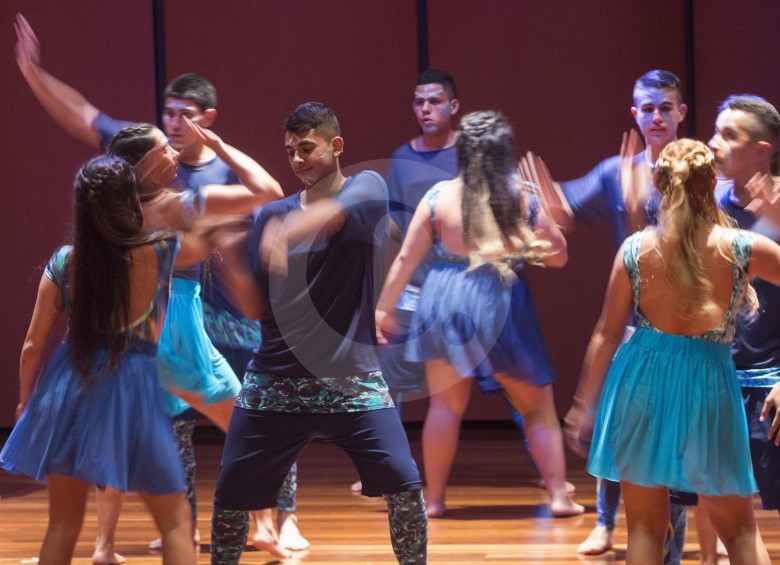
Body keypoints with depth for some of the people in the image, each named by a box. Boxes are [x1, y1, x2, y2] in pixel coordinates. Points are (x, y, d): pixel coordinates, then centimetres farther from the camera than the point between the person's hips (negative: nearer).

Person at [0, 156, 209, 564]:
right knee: (175, 523, 9)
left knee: (63, 526, 14)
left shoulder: (63, 263, -4)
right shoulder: (159, 252, -10)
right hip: (134, 391, -3)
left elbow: (33, 345, 1)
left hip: (69, 392, 3)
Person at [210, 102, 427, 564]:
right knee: (230, 495, 4)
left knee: (405, 485, -14)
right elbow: (255, 307, 5)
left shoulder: (368, 188, -1)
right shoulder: (272, 215, 8)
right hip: (274, 382, 3)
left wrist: (286, 232, -46)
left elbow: (338, 210, -27)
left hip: (353, 380, -3)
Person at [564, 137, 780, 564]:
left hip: (643, 382, 1)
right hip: (710, 385, -1)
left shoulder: (635, 249, -4)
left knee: (645, 529, 10)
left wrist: (585, 402, 10)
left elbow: (607, 334, 0)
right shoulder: (741, 249, -7)